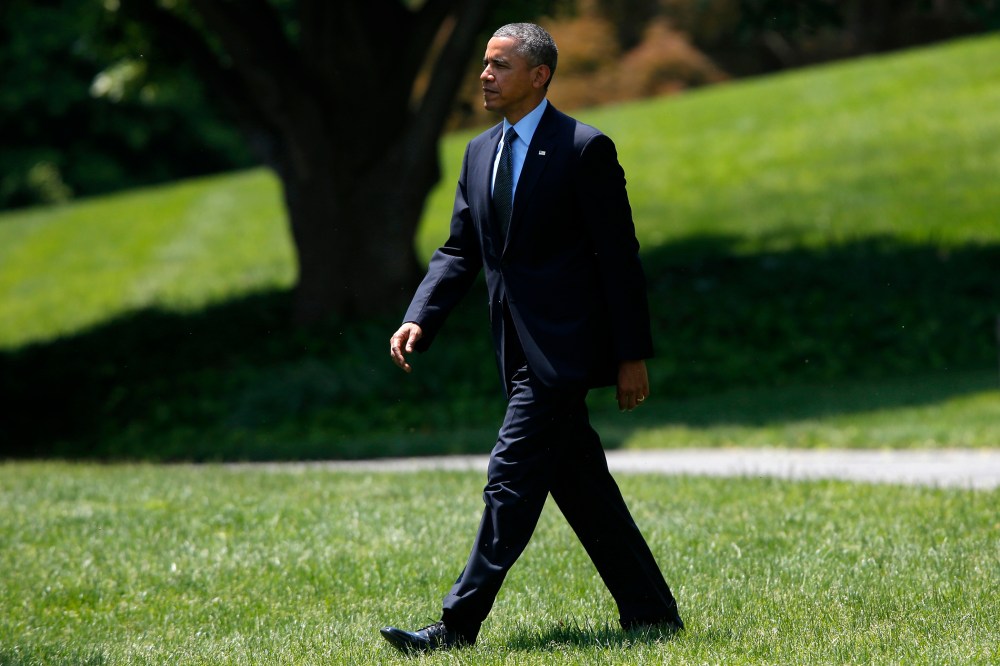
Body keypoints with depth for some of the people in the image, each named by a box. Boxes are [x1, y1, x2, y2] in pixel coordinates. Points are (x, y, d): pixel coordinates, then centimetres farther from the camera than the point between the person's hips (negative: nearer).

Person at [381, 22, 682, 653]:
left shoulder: (586, 149, -9)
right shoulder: (480, 153, 13)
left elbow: (620, 258, -9)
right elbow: (460, 251, 14)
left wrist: (633, 355, -10)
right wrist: (420, 320, -2)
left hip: (562, 350, -8)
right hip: (522, 352, 8)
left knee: (511, 481, -11)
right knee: (582, 488, 12)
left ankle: (458, 625, -11)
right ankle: (652, 611, 21)